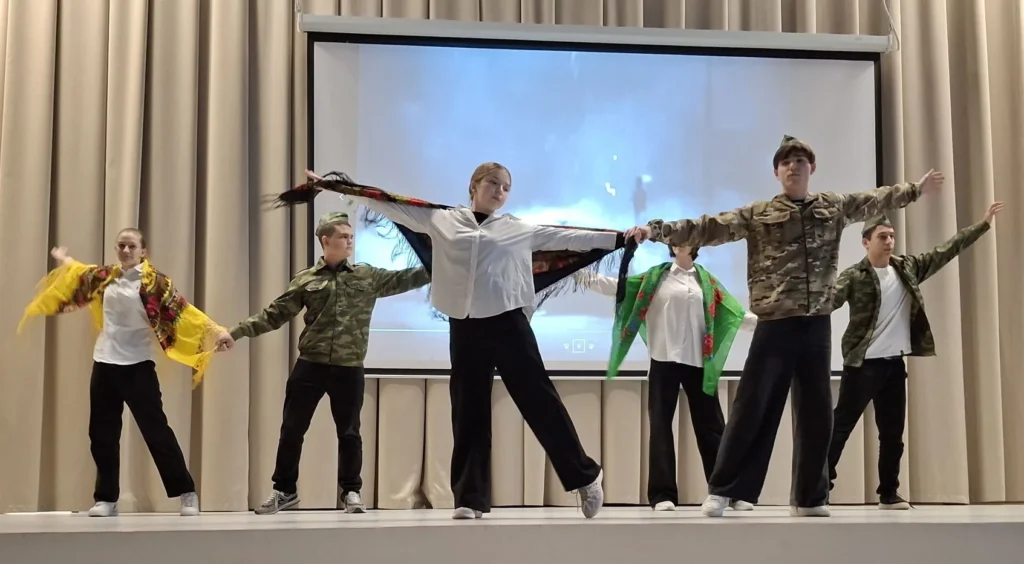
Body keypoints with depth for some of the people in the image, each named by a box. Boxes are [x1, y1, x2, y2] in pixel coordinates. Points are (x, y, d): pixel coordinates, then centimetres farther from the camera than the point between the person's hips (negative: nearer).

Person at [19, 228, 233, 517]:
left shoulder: (154, 281, -8)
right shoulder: (105, 276, 8)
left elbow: (182, 309, -14)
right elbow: (80, 273, 29)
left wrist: (216, 331, -23)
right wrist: (63, 260, 46)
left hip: (137, 366, -5)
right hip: (104, 364, 5)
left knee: (156, 430, -4)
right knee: (102, 434, 8)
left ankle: (187, 493, 2)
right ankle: (106, 498, 19)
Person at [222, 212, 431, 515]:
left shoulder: (368, 276, 6)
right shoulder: (306, 280, 4)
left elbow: (403, 279, 0)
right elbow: (274, 314, 3)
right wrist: (236, 331, -4)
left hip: (349, 368, 0)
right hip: (310, 365, 0)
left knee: (349, 432, 7)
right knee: (292, 428, 6)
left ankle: (351, 491, 20)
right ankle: (284, 490, 20)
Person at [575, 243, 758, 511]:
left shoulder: (706, 280, 12)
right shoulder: (655, 276, 6)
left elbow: (734, 312, 12)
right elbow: (620, 287, -1)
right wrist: (586, 276, -11)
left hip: (697, 361, 1)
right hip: (664, 359, -1)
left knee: (710, 425, 4)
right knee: (661, 424, -2)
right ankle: (663, 494, 1)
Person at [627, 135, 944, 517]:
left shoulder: (835, 208, 12)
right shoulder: (757, 215, 2)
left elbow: (876, 200, 27)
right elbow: (709, 228, -4)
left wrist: (916, 189, 35)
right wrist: (657, 229, -13)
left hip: (816, 326, 3)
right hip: (774, 325, -3)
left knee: (816, 413, 8)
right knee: (752, 408, -4)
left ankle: (810, 498, 19)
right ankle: (723, 491, 4)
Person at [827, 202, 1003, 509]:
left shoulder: (908, 268, 8)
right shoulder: (854, 276, -8)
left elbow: (945, 251, 11)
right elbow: (828, 301, -20)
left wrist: (983, 224, 10)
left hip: (895, 363, 6)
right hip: (863, 363, -6)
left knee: (893, 432, 11)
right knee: (841, 426, -5)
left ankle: (888, 493, 21)